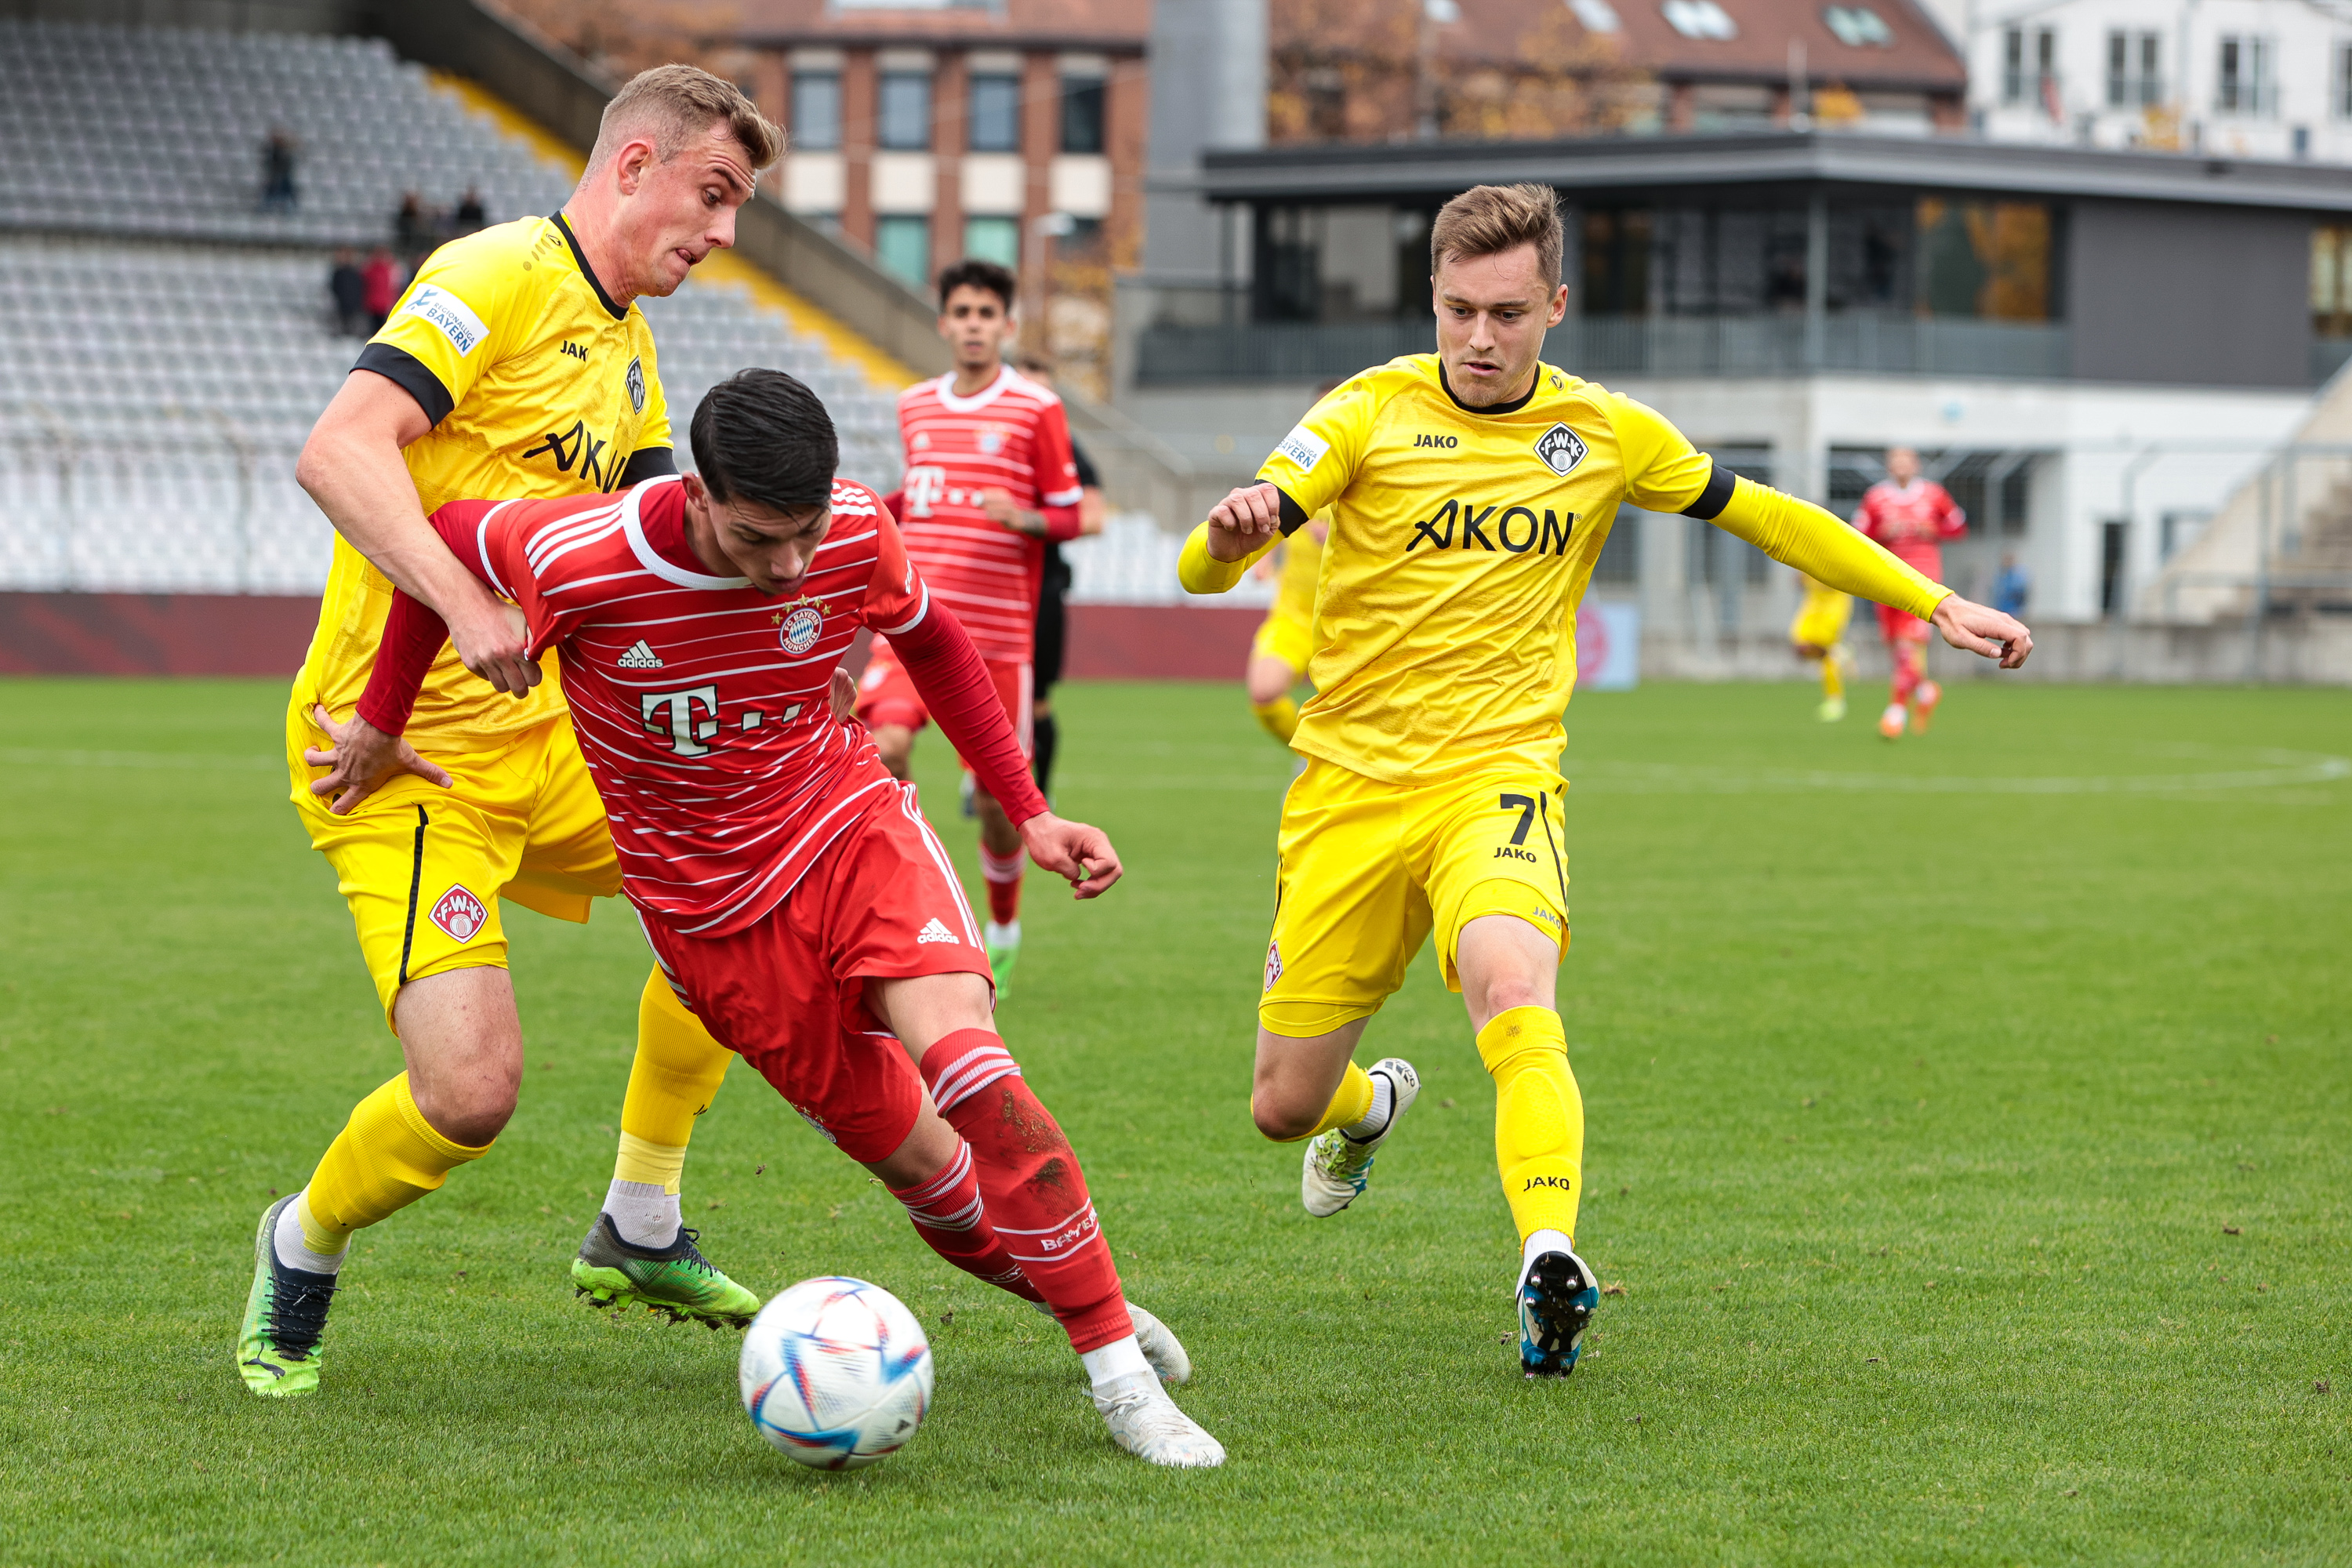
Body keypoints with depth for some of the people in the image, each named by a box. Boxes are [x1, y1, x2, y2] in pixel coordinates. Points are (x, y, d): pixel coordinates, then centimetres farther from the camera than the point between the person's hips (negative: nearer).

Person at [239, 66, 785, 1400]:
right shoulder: (504, 277, -13)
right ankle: (303, 1250, 13)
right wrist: (465, 601, -36)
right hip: (405, 759, -9)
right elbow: (338, 450, -25)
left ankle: (639, 1233, 19)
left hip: (542, 739, 9)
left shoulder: (632, 359, 16)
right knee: (471, 1095, -20)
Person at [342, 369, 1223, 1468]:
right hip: (712, 905, 0)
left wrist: (1027, 813, 4)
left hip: (849, 822, 1)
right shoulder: (580, 563, -25)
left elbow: (930, 642, 6)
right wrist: (380, 724, 4)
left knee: (961, 1058, -26)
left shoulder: (857, 534, -16)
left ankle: (1121, 1369, -19)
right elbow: (438, 537, -4)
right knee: (923, 1163, -3)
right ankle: (1084, 1300, 24)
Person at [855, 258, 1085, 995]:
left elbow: (1069, 516, 2)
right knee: (886, 747, -24)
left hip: (997, 629, -2)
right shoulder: (915, 406, 13)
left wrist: (1024, 517, -19)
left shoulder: (1036, 410, -1)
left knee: (994, 794, 1)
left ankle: (1003, 933, 25)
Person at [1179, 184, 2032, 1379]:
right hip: (1351, 784, 0)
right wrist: (1229, 535, -38)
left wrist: (1935, 606, 15)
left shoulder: (1603, 433, 4)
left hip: (1497, 775, 0)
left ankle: (1550, 1261, -41)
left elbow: (1763, 517, 17)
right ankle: (1374, 1102, 41)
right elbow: (1204, 570, -13)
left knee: (1513, 993, -33)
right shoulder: (1374, 413, -4)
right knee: (1285, 1105, 6)